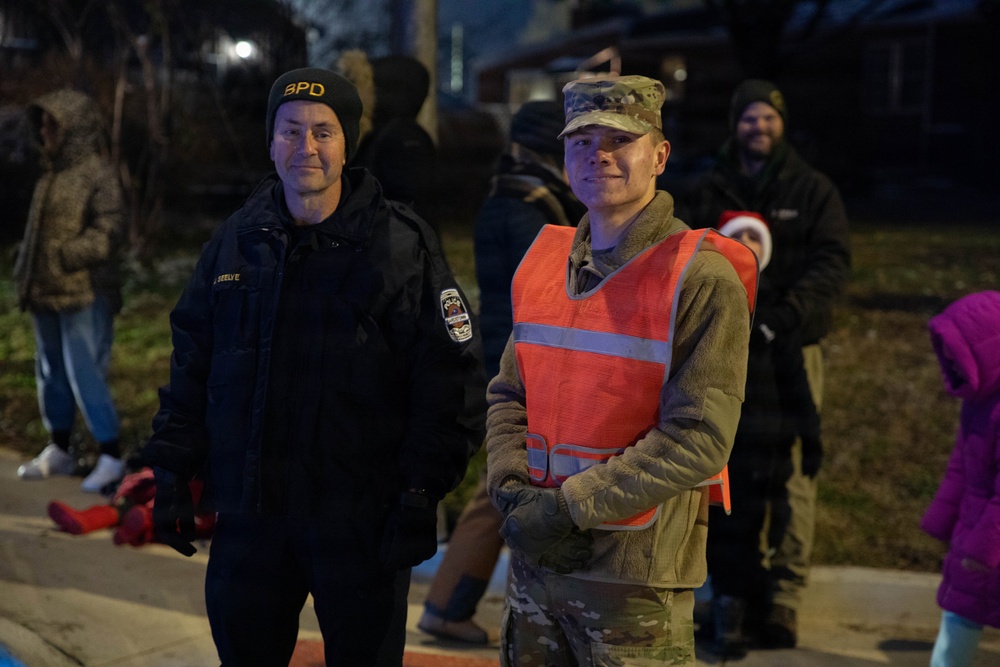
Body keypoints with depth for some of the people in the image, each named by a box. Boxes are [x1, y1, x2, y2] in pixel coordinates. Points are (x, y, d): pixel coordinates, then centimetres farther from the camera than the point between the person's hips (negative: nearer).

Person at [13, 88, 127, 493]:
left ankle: (111, 458, -1)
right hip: (47, 294, 9)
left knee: (86, 375, -9)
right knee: (51, 374, 15)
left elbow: (108, 232, -18)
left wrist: (64, 257, -20)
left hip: (84, 296, -9)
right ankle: (59, 452, 27)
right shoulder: (51, 175, 15)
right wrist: (25, 278, 17)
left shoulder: (97, 175, -11)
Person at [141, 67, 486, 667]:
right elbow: (192, 366, 14)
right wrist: (173, 471, 10)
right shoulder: (236, 243, 7)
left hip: (360, 523, -4)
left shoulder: (402, 246, -7)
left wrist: (422, 494, -13)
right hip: (249, 512, 4)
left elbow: (451, 380, -9)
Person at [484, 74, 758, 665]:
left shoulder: (702, 278, -11)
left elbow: (698, 439, -17)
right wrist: (510, 485, -5)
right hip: (534, 558, 6)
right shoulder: (545, 262, 8)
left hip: (637, 576, -5)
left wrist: (571, 505, -18)